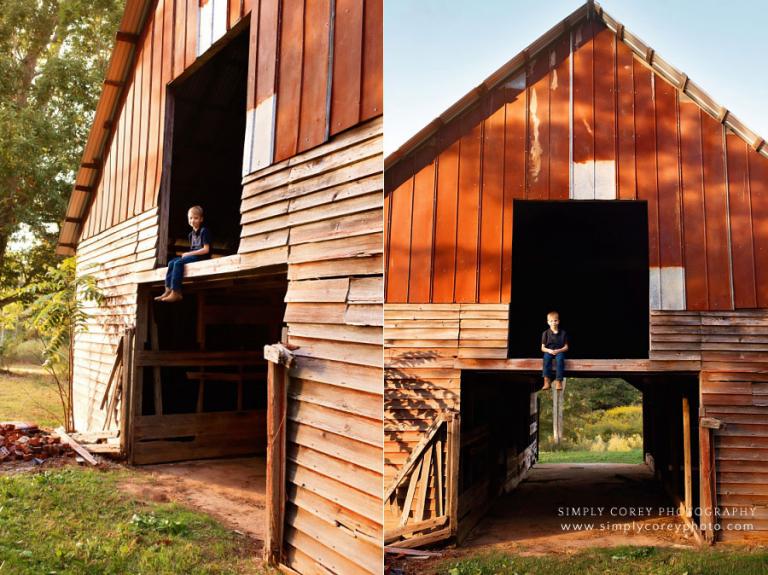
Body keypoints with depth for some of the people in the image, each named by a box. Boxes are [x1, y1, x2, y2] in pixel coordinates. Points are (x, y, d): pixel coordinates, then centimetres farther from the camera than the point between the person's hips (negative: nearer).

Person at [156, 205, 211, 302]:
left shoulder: (204, 231, -8)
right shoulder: (191, 234, 18)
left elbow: (206, 250, -16)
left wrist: (189, 254, -15)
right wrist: (187, 254, -3)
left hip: (202, 256, -9)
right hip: (193, 256, 9)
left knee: (178, 263, -26)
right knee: (171, 263, -8)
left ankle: (176, 293, -29)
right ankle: (168, 290, -15)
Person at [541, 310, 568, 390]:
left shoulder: (563, 333, 3)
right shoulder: (545, 333, 3)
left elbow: (566, 347, 3)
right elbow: (543, 348, 2)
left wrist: (558, 350, -16)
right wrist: (549, 350, -19)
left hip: (559, 351, 0)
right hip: (548, 351, 0)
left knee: (560, 358, -35)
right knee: (546, 357, -34)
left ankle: (558, 381, -37)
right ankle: (547, 381, -38)